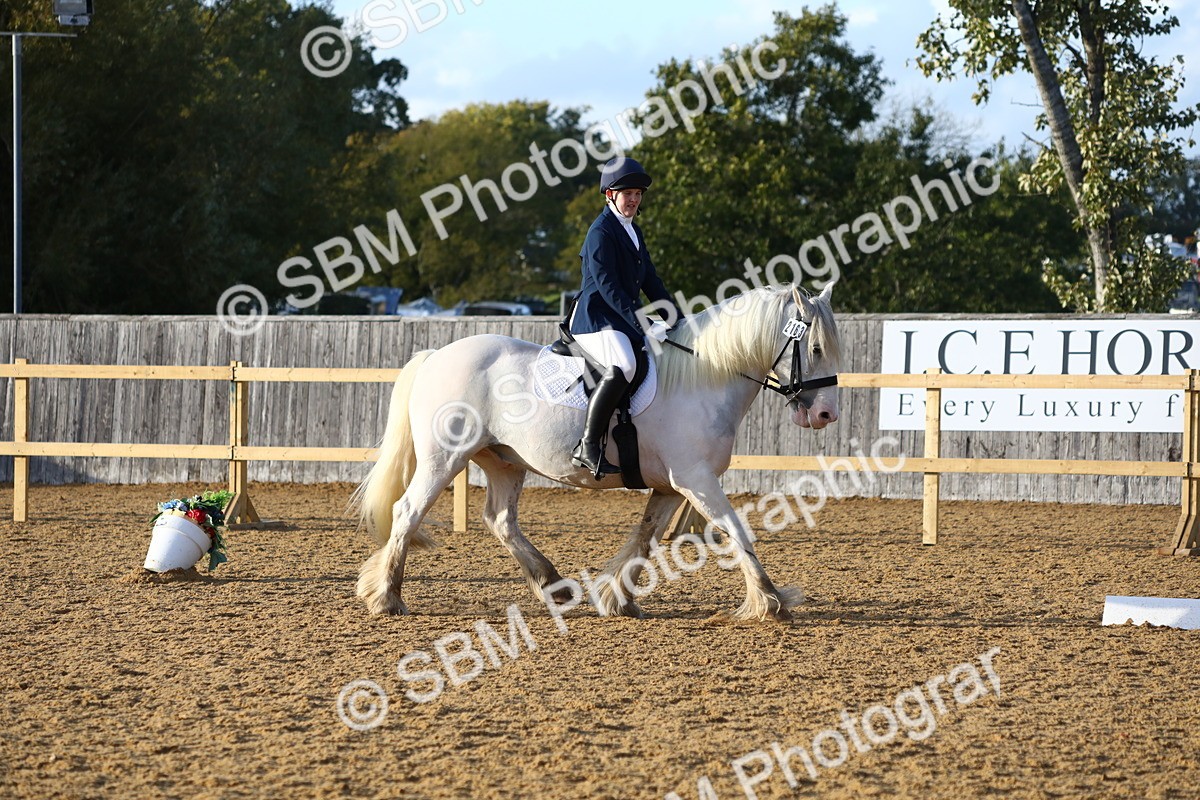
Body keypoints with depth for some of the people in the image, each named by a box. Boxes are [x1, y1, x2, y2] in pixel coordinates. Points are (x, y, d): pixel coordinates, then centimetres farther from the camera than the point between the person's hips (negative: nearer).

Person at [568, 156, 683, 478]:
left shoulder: (633, 232, 20)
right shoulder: (601, 232, -10)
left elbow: (651, 282, 24)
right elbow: (607, 286, -18)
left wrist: (678, 318, 13)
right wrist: (641, 324, -25)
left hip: (625, 320, 10)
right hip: (596, 320, -10)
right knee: (623, 366, -35)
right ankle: (588, 446, -37)